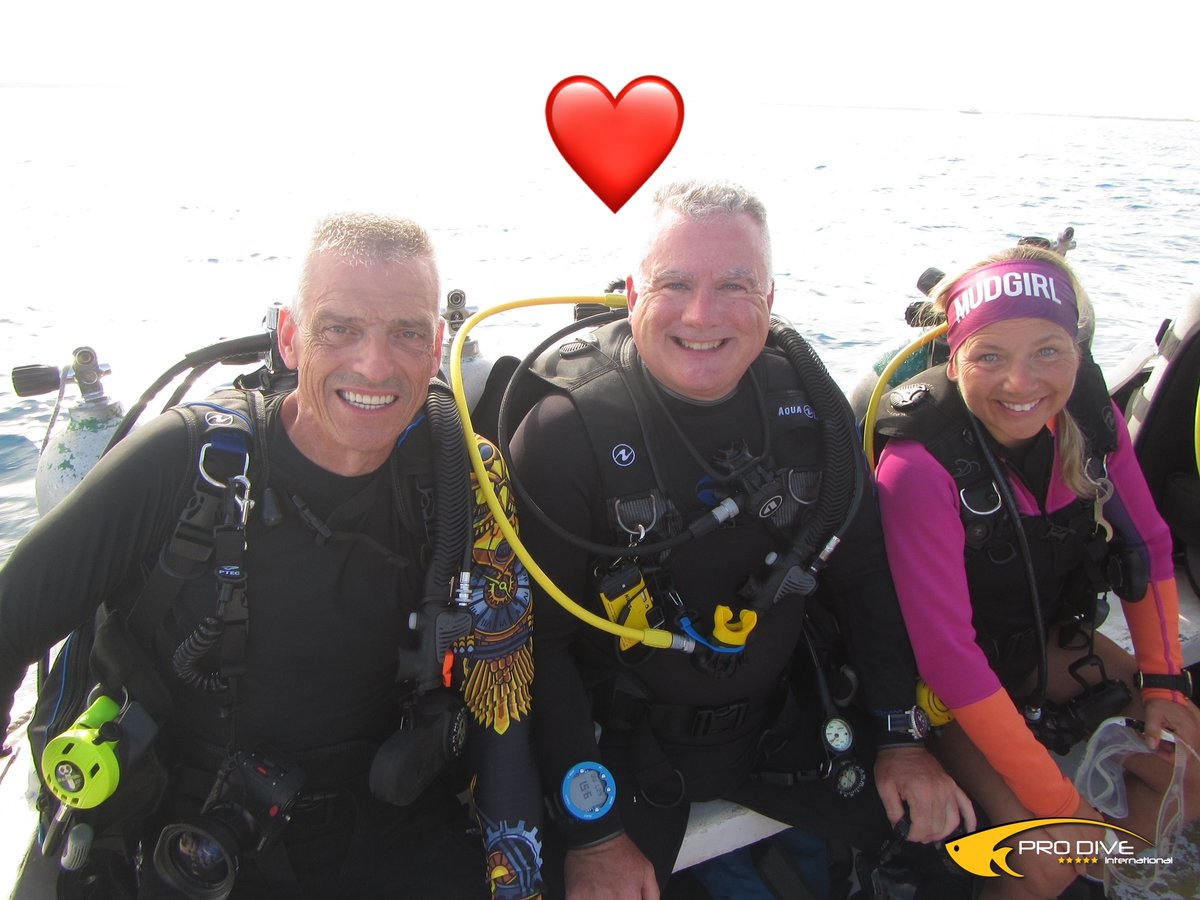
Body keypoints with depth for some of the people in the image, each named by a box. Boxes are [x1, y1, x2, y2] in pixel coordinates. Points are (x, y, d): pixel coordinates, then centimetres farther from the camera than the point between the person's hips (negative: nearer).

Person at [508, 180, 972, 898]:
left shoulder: (808, 401, -5)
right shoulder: (568, 430, -19)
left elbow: (866, 575, 5)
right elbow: (534, 641, -17)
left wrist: (904, 739, 2)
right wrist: (591, 833, -19)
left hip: (783, 723, 4)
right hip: (627, 744, -4)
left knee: (953, 834, 6)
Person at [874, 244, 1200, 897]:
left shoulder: (1092, 417, -14)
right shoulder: (920, 467, -32)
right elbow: (946, 650, -29)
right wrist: (1061, 803, -24)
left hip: (1050, 641, 6)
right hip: (946, 681, -6)